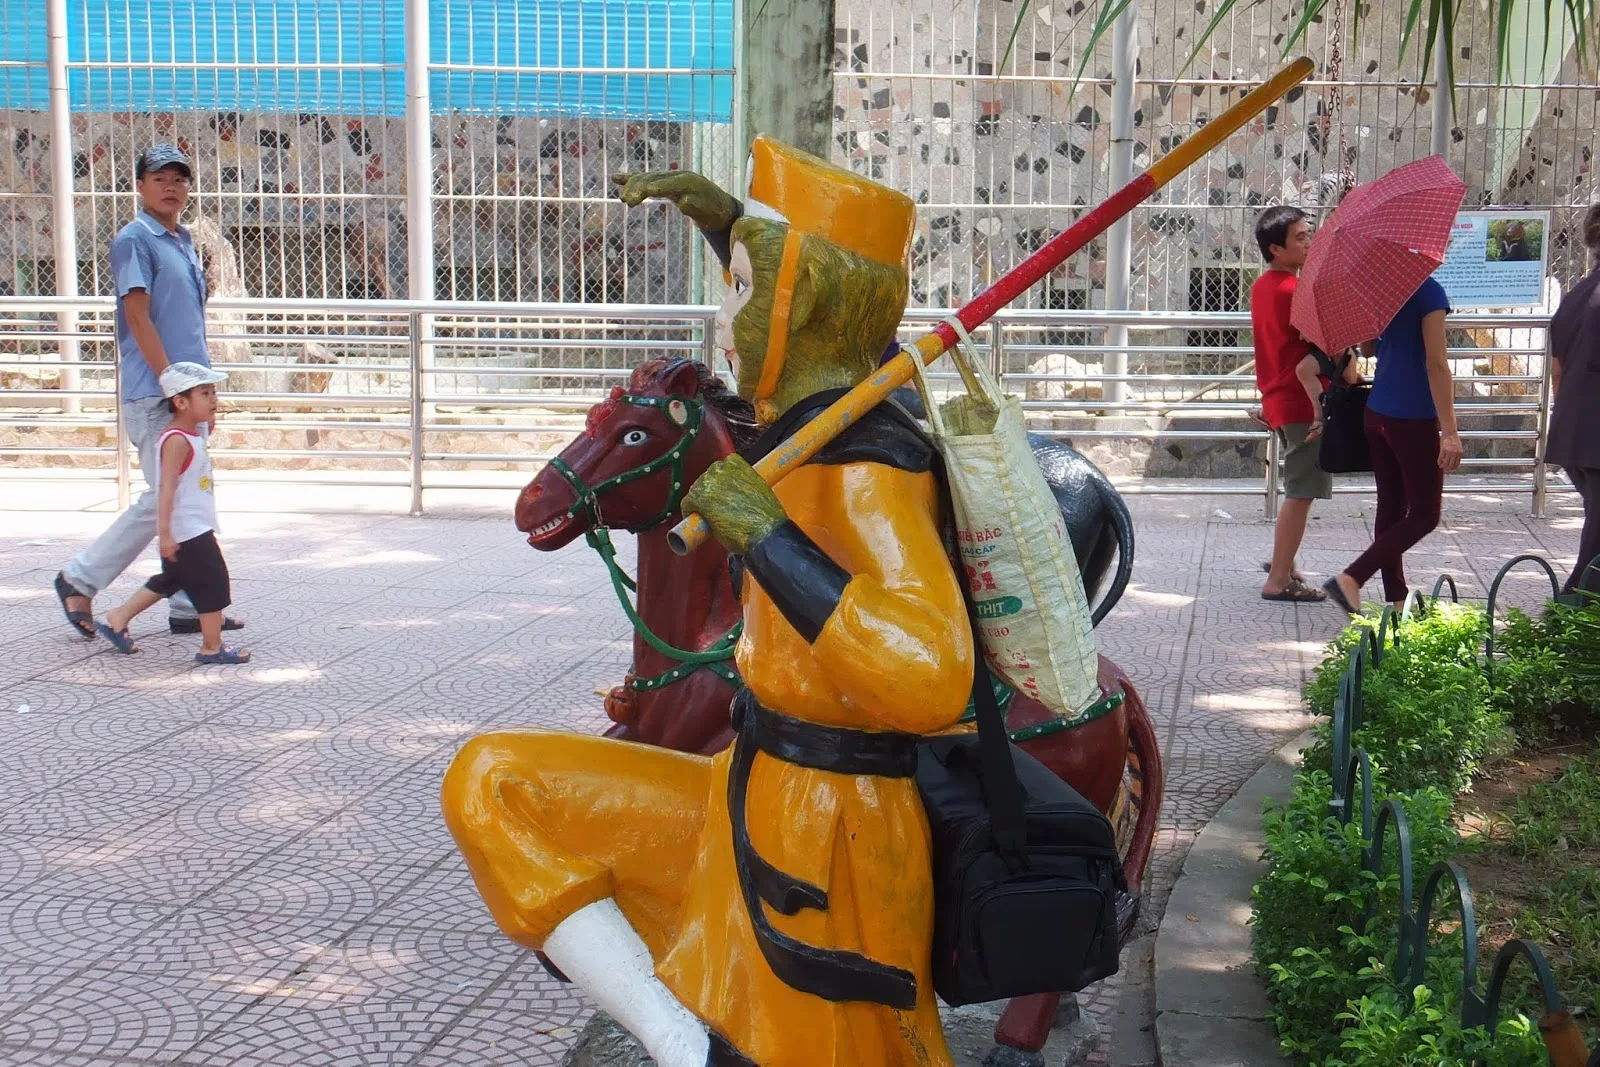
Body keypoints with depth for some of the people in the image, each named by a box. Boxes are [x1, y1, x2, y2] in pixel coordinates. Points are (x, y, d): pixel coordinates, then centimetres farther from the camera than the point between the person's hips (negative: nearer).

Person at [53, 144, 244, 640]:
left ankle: (189, 607, 14)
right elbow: (138, 318, -15)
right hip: (154, 394, -8)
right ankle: (80, 579, 6)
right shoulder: (134, 239, -8)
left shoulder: (184, 241, 17)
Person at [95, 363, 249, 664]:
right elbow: (166, 488, -24)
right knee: (213, 583, -4)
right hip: (188, 532, -11)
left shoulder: (193, 435, 13)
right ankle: (212, 647, 4)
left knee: (170, 581, 20)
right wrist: (165, 533, -28)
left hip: (195, 529, 11)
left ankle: (116, 620, 27)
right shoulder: (177, 440, -19)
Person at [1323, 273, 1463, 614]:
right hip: (1414, 419, -8)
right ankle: (1351, 579, -10)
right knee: (1424, 514, 1)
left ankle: (1396, 599, 15)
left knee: (1391, 507, 12)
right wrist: (1450, 431, -20)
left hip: (1377, 413, 8)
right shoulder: (1428, 292, -14)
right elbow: (1437, 364, -19)